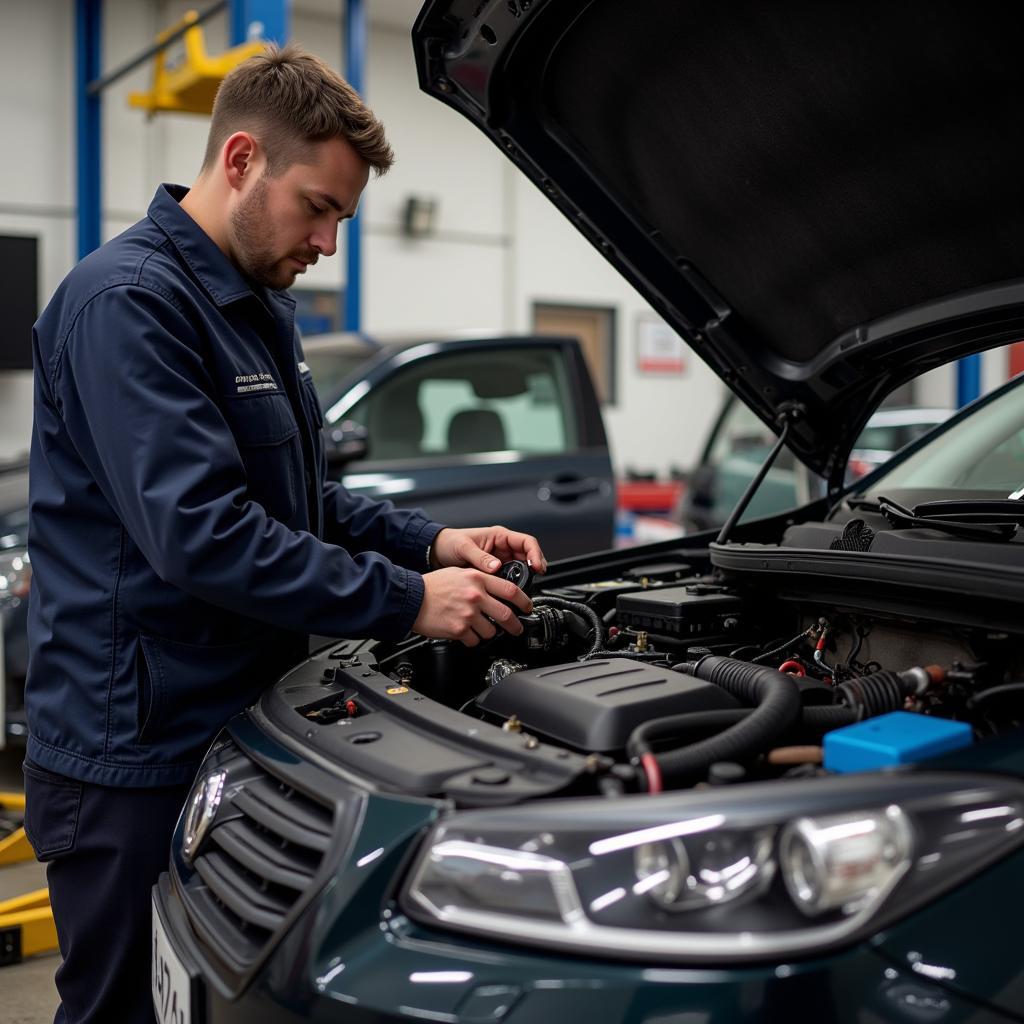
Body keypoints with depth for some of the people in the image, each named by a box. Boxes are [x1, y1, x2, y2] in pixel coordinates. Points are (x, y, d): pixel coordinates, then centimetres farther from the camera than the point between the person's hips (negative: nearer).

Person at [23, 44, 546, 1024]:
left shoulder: (258, 307, 14)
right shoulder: (125, 302, -18)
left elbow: (300, 502, 20)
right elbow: (201, 535, -27)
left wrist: (434, 543, 5)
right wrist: (406, 601, -23)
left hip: (233, 732, 9)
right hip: (133, 763, -9)